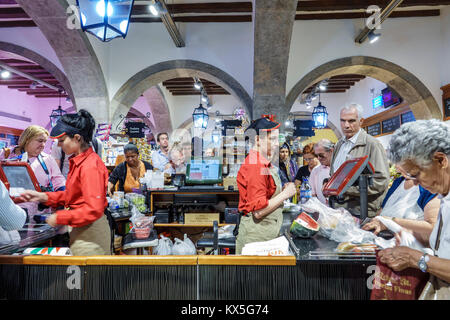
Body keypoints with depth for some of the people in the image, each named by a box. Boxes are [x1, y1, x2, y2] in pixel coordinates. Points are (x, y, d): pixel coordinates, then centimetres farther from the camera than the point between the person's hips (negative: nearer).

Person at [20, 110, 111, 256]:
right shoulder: (78, 161, 8)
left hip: (89, 234, -9)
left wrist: (59, 218, -17)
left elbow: (93, 209, -25)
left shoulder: (91, 166, -23)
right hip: (79, 230, 9)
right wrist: (42, 197, 6)